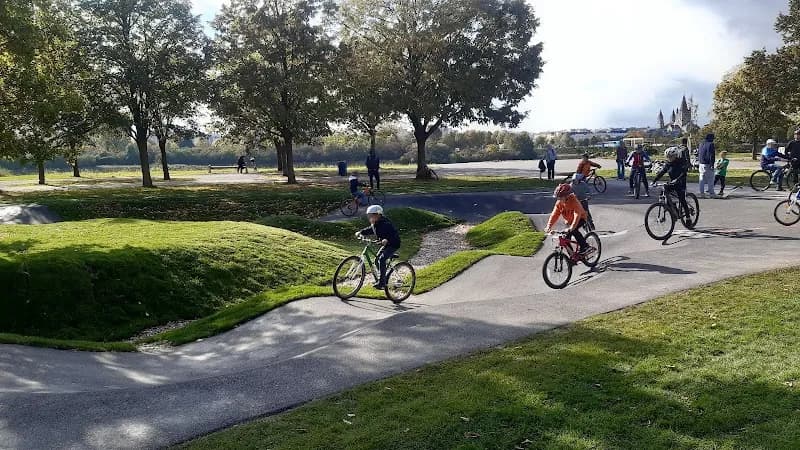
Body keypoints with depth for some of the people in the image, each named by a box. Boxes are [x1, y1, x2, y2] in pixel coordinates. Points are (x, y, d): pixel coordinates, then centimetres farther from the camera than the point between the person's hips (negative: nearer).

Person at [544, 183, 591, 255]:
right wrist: (549, 226, -32)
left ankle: (585, 246, -19)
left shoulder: (574, 201, -32)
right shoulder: (559, 203, -15)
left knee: (574, 230, -33)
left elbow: (577, 215, -41)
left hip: (580, 219, -6)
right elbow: (554, 214, -18)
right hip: (569, 221, 6)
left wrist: (571, 228, -53)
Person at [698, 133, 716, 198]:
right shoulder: (711, 144, -10)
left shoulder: (701, 144, 13)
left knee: (702, 179, 9)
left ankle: (702, 192, 8)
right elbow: (712, 155, -14)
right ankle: (711, 193, 0)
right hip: (708, 164, -7)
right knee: (710, 179, -1)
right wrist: (712, 164, -15)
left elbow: (698, 153, 21)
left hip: (701, 164, 7)